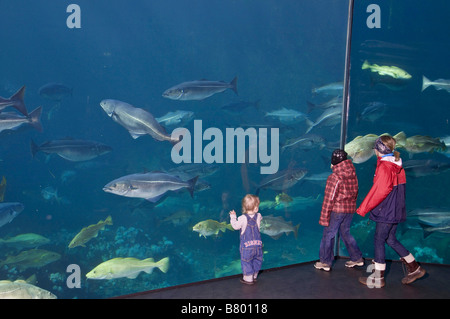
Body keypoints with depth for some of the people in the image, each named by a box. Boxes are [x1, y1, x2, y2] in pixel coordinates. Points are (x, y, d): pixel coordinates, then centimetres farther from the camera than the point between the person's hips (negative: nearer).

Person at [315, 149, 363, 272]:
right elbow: (355, 194, 13)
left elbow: (329, 199, -16)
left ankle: (325, 262, 12)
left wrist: (324, 217, -12)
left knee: (328, 235, 5)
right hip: (350, 210, 7)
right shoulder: (353, 175, 4)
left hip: (336, 210, -7)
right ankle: (357, 258, 26)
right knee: (346, 233, 21)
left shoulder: (334, 177, -18)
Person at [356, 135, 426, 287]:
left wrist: (363, 208, -17)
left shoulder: (384, 166, -18)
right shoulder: (397, 166, 10)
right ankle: (415, 269, 24)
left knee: (379, 241, 1)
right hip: (396, 210, 9)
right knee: (391, 239, 19)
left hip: (386, 212, -9)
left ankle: (378, 278, 9)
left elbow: (380, 191, -22)